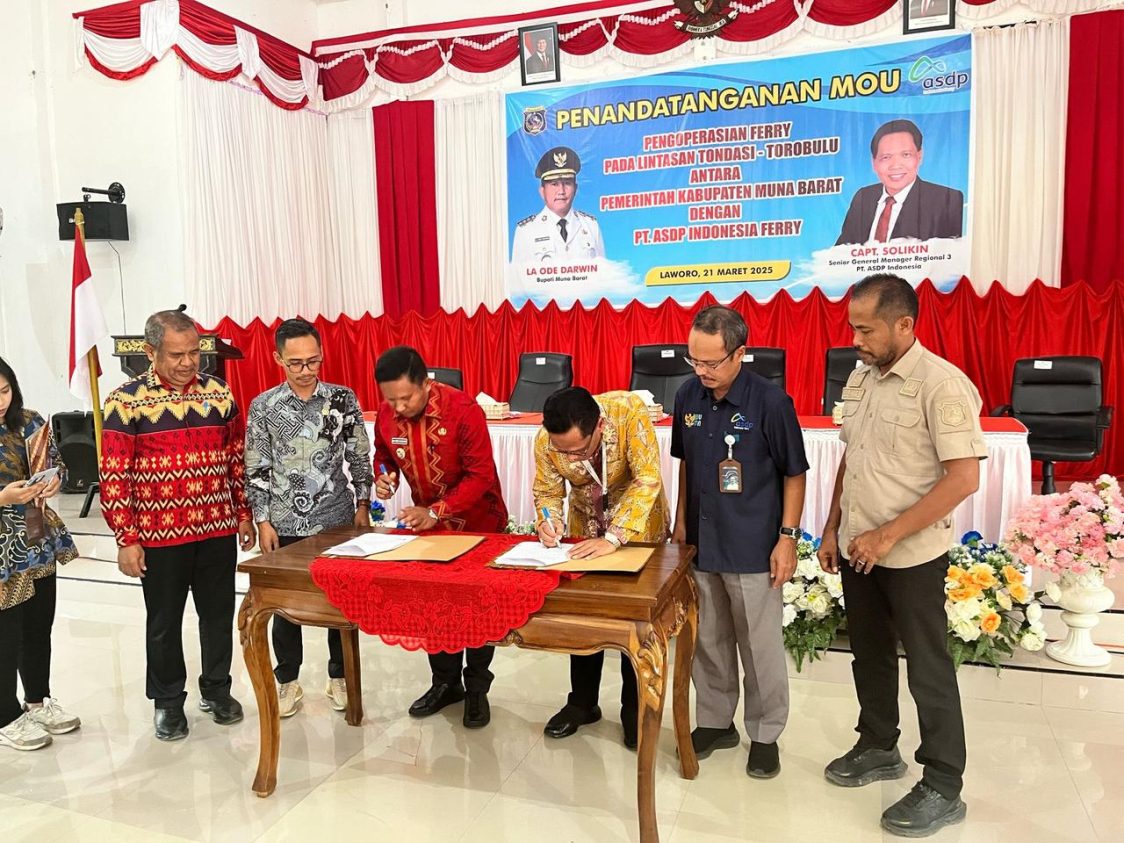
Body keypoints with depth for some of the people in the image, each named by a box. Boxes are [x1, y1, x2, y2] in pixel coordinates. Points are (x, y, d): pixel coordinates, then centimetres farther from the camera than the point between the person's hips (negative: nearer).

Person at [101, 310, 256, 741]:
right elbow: (113, 476, -8)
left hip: (219, 529, 3)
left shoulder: (219, 392, 2)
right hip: (159, 535, -3)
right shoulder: (125, 401, -8)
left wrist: (245, 514, 8)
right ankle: (168, 700, 30)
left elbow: (238, 459, 9)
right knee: (164, 621, 12)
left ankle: (216, 689, 32)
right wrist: (126, 539, -10)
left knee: (219, 612, 13)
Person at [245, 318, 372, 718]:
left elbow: (360, 457, 2)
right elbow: (256, 469, 0)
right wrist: (262, 521, -3)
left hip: (336, 519, 0)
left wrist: (362, 504, -2)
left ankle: (339, 676, 27)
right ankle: (288, 681, 28)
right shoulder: (263, 406, -2)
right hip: (285, 523, 0)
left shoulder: (343, 399, -2)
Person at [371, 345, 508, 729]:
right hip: (428, 523, 5)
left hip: (478, 523, -5)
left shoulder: (463, 410, -28)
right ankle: (446, 681, 31)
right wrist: (383, 477, -15)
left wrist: (436, 511, -33)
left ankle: (477, 687, 23)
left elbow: (481, 475, -26)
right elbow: (384, 455, 8)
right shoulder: (386, 416, -11)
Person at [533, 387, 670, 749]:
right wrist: (548, 521, -29)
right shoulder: (546, 441, -25)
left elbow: (647, 480, -33)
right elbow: (548, 490, -8)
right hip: (585, 529, 3)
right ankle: (583, 702, 28)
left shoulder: (629, 412, -34)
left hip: (639, 527, -2)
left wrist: (614, 538, -38)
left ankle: (635, 710, 23)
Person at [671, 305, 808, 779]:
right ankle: (715, 722, 35)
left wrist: (787, 537, -11)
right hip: (700, 543, 5)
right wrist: (681, 522, 12)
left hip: (752, 548, -5)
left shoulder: (769, 402, -14)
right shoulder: (688, 397, 1)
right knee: (708, 642, 17)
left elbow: (794, 474, -8)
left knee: (761, 647, 9)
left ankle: (765, 735, 27)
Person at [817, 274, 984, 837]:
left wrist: (888, 535, -22)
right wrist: (832, 529, 11)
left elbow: (964, 477, -22)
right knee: (869, 654, 19)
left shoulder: (941, 384, -18)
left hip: (912, 556, -7)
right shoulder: (860, 376, 5)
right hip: (857, 549, 7)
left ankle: (943, 788, 22)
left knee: (927, 668, 7)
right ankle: (878, 748, 39)